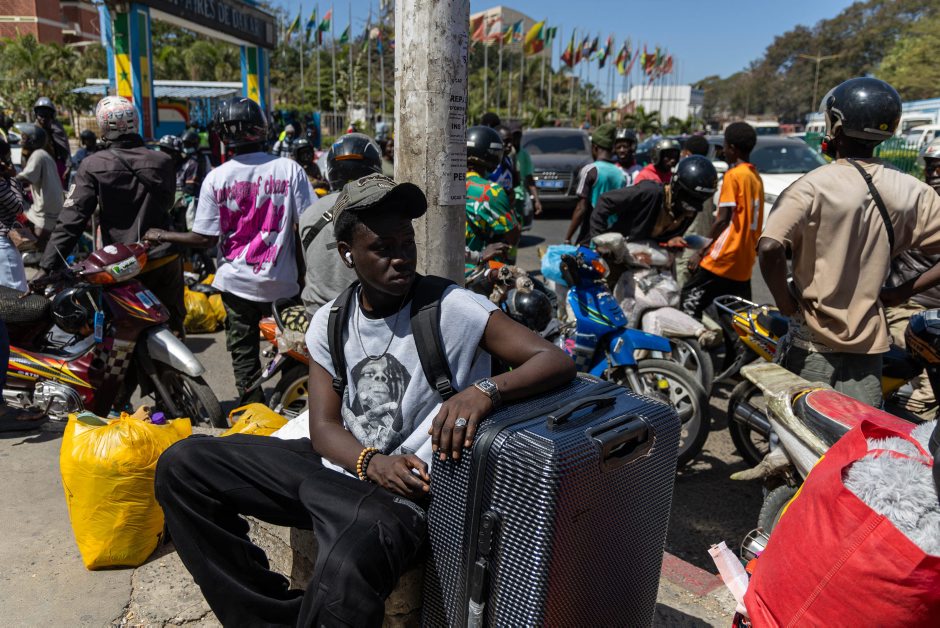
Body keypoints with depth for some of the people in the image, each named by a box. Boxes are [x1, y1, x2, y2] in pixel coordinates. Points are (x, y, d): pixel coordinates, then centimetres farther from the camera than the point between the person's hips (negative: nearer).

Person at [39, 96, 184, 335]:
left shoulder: (93, 165, -9)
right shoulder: (163, 161, -3)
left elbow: (72, 219, -12)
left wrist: (47, 266, -10)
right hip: (165, 259, 2)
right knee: (173, 322, 17)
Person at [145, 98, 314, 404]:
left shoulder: (216, 178, -9)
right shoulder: (289, 169, -9)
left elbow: (206, 238, -8)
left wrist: (163, 236, 8)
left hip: (236, 281, 0)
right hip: (282, 281, 0)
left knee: (244, 354, 14)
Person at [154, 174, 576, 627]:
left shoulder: (454, 309, -12)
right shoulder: (330, 322, 3)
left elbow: (557, 361, -15)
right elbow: (323, 426, 2)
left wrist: (486, 390, -35)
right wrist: (372, 463, -19)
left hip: (401, 491, -6)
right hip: (336, 466, 6)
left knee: (347, 570, -39)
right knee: (182, 465, -2)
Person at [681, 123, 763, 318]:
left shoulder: (733, 175, -9)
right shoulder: (756, 177, 15)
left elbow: (723, 220, -15)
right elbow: (749, 221, 16)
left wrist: (701, 251, -10)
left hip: (723, 259, -9)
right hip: (744, 264, 9)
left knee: (688, 305, -5)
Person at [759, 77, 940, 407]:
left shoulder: (813, 186, -14)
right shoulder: (912, 192, 0)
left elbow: (770, 249, -28)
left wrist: (786, 303, -13)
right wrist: (901, 293, 5)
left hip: (812, 335, -4)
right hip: (869, 340, 4)